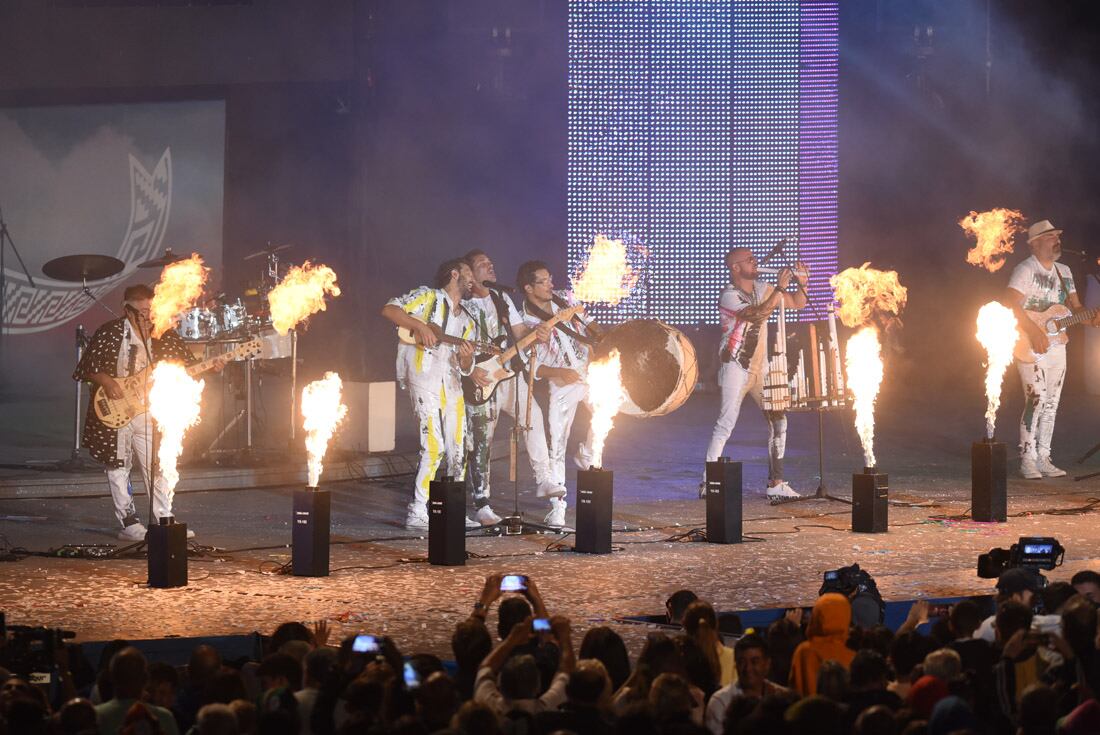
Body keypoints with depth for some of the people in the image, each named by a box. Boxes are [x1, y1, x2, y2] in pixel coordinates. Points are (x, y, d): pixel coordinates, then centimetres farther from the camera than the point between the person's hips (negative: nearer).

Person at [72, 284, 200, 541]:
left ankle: (163, 520, 5)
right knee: (118, 467, 3)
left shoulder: (161, 335, 4)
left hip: (148, 412, 3)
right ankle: (129, 523, 11)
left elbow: (187, 365, 6)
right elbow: (86, 366, -3)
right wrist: (105, 380, -19)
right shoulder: (111, 333, -6)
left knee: (159, 468, -1)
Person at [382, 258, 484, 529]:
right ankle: (416, 514, -14)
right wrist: (420, 326, -17)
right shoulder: (428, 297, 5)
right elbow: (389, 309, -7)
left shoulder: (467, 321, 22)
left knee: (457, 452, 8)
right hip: (424, 377, -8)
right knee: (434, 448, -16)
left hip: (451, 383, 8)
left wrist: (466, 357, -7)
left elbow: (465, 368, 17)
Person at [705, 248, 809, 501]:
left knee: (778, 420, 1)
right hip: (735, 367, -7)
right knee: (727, 422, -14)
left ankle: (775, 482, 6)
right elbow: (758, 315, -28)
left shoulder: (761, 289, 9)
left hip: (760, 367, 7)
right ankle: (708, 483, -12)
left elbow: (798, 304, 14)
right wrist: (779, 289, -28)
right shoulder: (729, 296, -14)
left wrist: (802, 285, -6)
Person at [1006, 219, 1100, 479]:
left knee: (1051, 404, 7)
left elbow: (1075, 306, 17)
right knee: (1036, 400, -16)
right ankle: (1027, 460, -11)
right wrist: (1034, 332, -27)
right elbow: (1011, 303, -22)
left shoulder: (1064, 272, 15)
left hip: (1057, 347, 8)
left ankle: (1043, 459, 13)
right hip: (1031, 349, -8)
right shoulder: (1026, 270, -10)